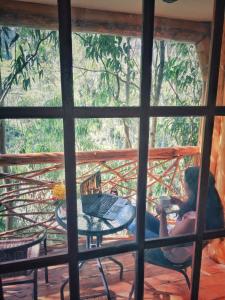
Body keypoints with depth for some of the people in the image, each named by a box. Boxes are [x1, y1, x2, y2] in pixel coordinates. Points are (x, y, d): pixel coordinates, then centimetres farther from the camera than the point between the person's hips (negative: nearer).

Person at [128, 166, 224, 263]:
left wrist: (162, 215, -23)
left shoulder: (191, 219, -42)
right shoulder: (210, 207, -16)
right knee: (145, 216, 12)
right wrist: (180, 204, -1)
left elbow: (165, 245, -29)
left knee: (135, 227, 8)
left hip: (174, 254, -7)